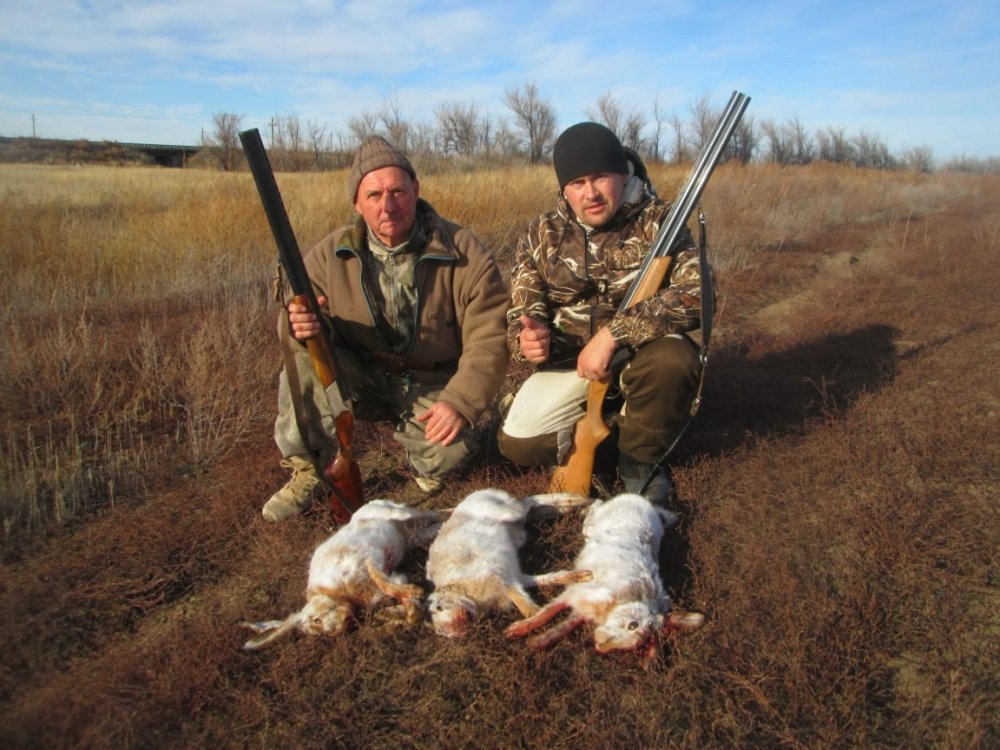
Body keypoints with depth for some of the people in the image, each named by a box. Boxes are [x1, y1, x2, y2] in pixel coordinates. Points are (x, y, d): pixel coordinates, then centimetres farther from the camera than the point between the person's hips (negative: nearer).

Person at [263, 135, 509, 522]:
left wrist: (459, 402, -29)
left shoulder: (463, 253, -14)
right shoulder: (330, 255, -7)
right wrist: (298, 326, -29)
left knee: (451, 450, -28)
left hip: (431, 387, -2)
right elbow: (293, 324, -2)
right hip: (360, 380, 2)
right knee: (305, 357, -25)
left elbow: (489, 339, -16)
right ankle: (306, 470, -5)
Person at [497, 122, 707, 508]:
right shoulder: (541, 235, -1)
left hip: (641, 355, -2)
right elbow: (519, 318, 0)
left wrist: (613, 334, -34)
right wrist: (528, 340, -26)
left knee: (672, 361, -37)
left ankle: (639, 457, -8)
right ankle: (613, 431, 9)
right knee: (518, 443, -15)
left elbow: (696, 293, -27)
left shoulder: (657, 221, -11)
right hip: (571, 362, 3)